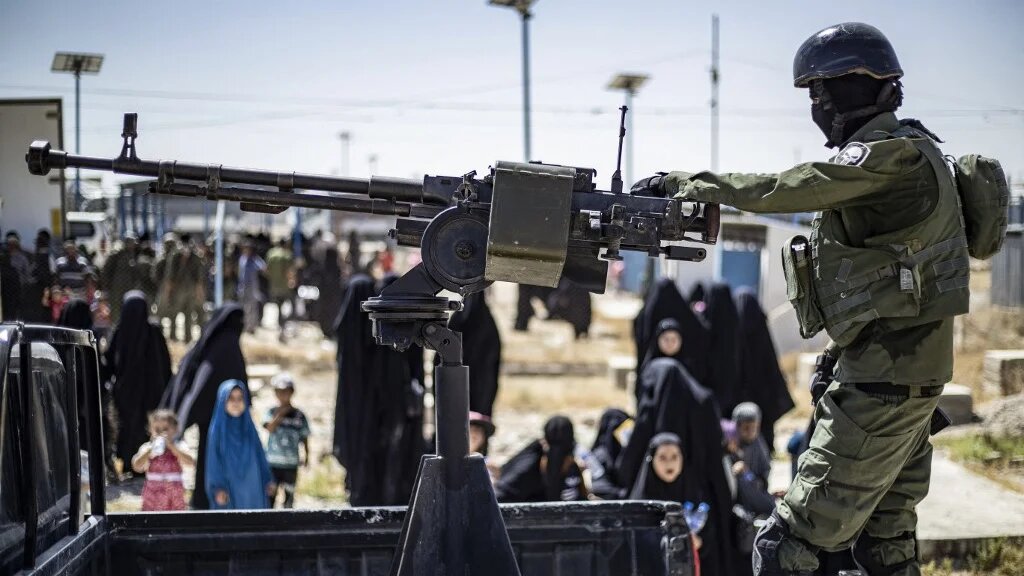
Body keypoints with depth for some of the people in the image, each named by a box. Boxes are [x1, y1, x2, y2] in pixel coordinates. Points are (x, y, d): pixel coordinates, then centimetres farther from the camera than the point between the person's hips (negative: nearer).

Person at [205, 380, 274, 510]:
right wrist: (218, 488, -15)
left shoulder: (249, 427, 6)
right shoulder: (218, 429, -5)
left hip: (251, 487, 4)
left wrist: (268, 480, 10)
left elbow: (260, 455, 12)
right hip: (229, 488, -4)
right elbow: (213, 461, -7)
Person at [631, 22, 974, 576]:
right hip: (908, 374, 10)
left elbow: (772, 193, -21)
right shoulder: (903, 151, 13)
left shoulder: (890, 156, -18)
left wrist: (681, 181, -9)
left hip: (883, 384, -10)